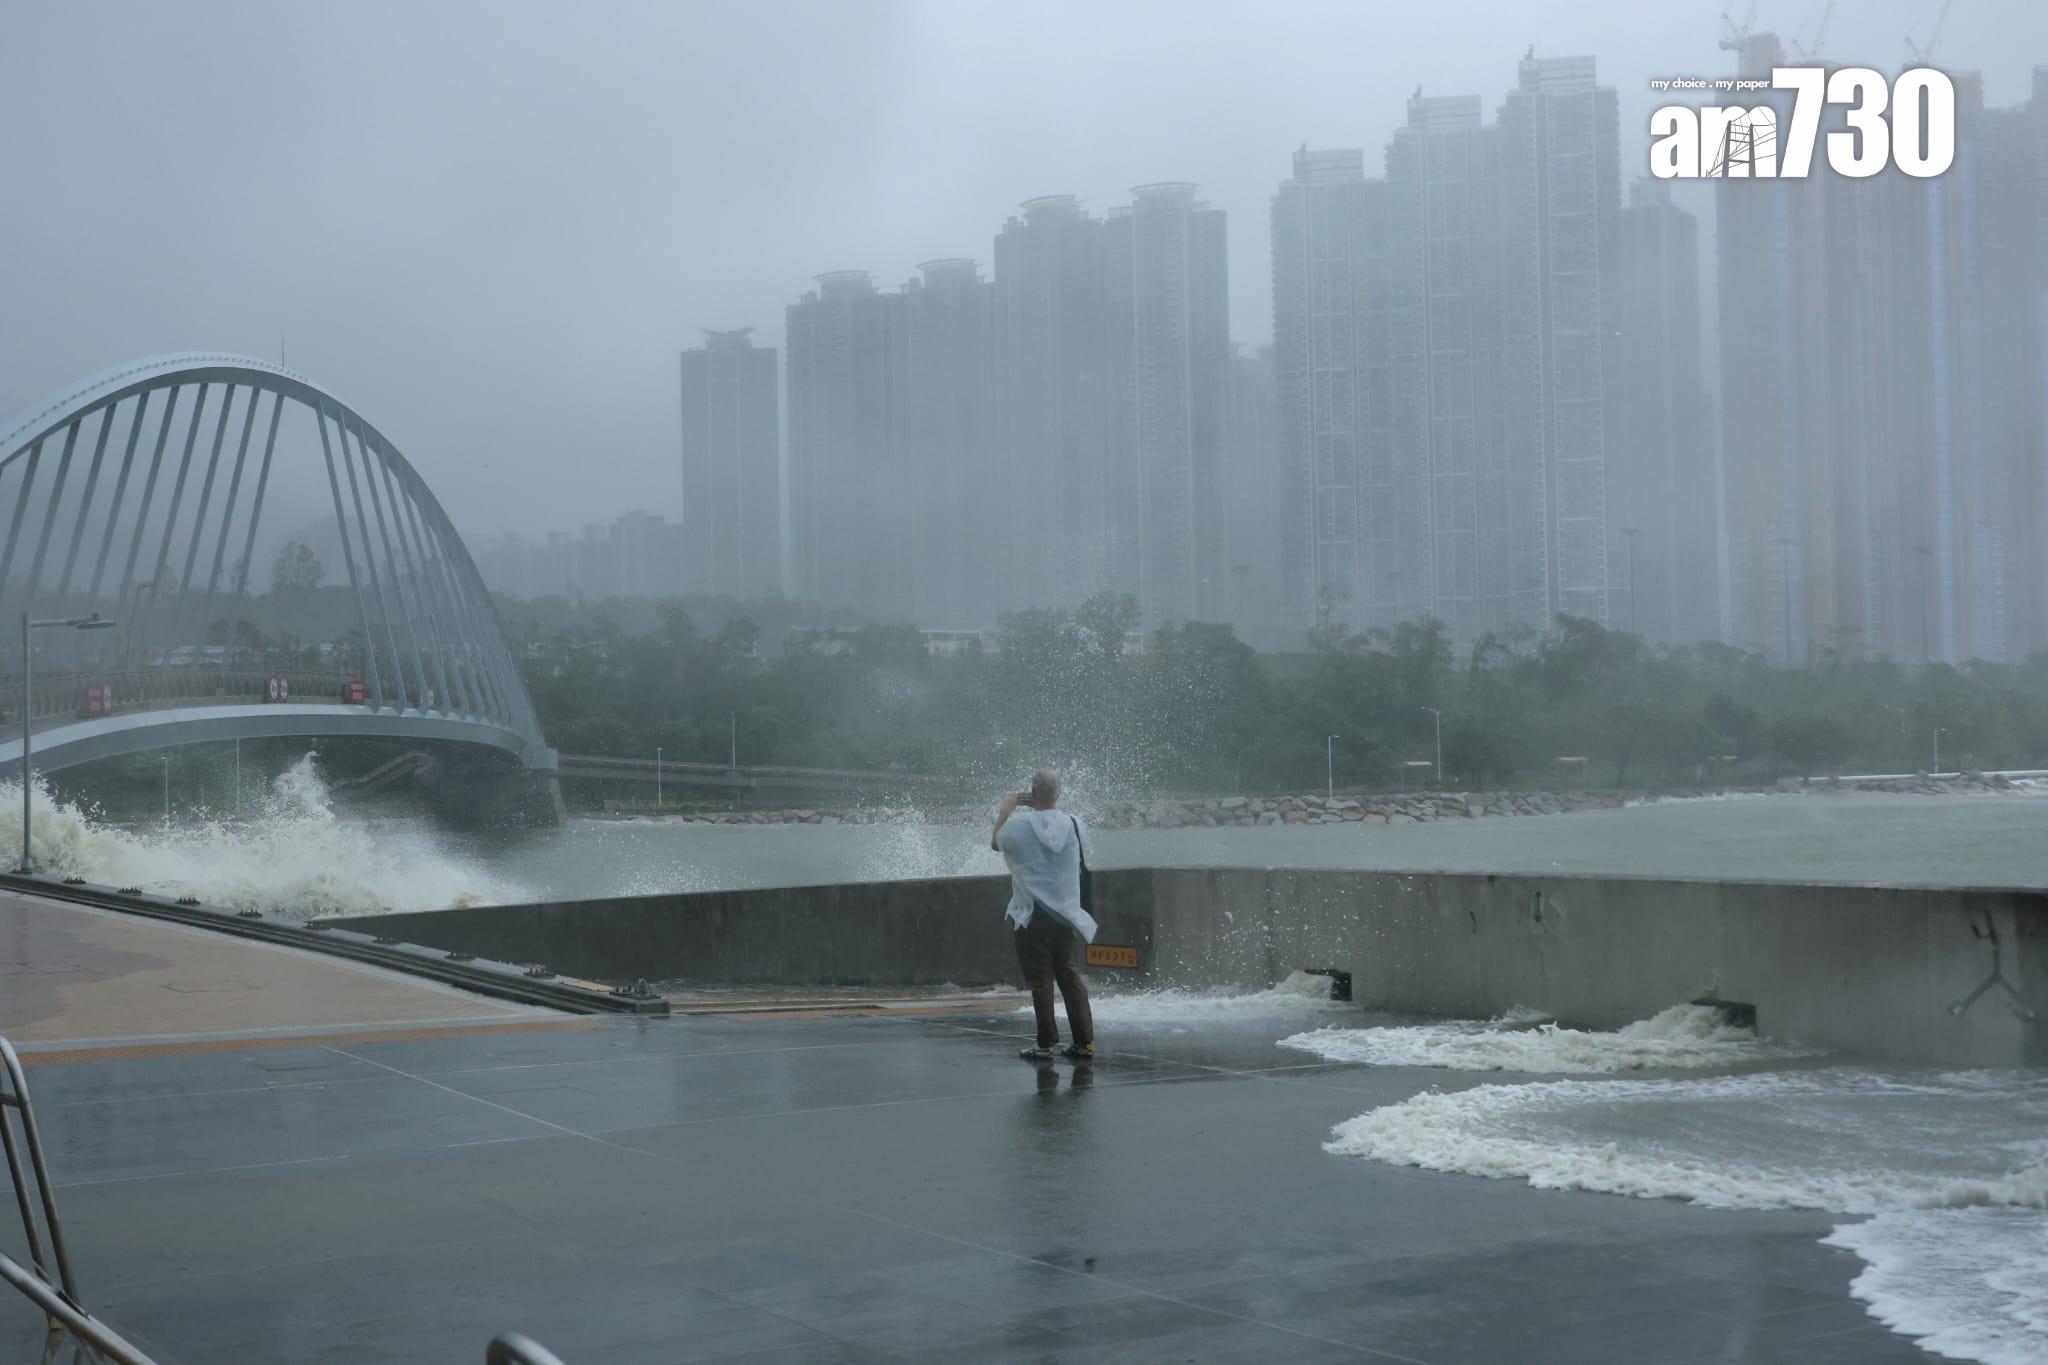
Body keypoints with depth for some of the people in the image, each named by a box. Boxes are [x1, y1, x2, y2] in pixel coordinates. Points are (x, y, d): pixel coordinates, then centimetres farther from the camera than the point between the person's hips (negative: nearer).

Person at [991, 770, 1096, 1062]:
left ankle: (1045, 1044, 2)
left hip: (1033, 916, -3)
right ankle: (1084, 1042, 11)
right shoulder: (1073, 824, -3)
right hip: (1066, 914, 3)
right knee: (1070, 976, 12)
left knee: (1040, 979, 2)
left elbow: (996, 843, 9)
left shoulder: (1018, 825, -10)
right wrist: (1049, 807, 19)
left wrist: (1006, 810, 20)